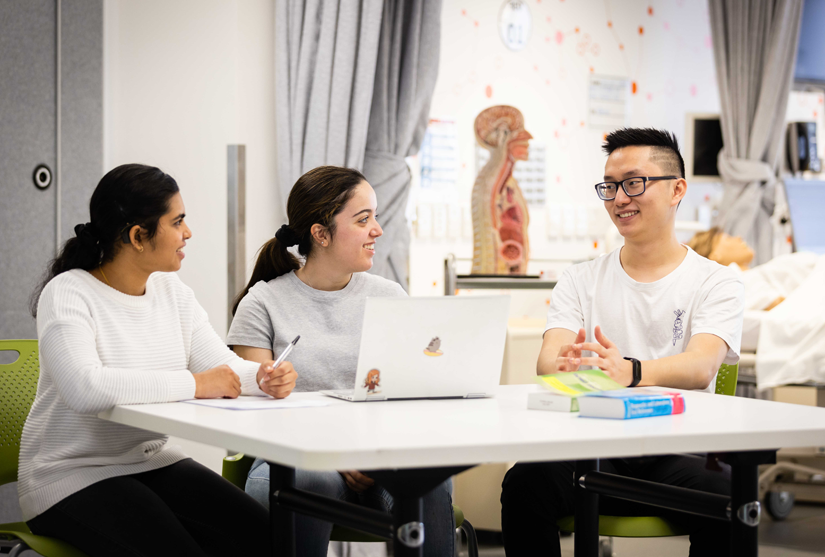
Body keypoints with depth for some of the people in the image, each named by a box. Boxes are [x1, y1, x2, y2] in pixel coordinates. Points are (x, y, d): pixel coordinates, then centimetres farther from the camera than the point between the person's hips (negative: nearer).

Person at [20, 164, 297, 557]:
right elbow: (85, 388, -32)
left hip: (155, 463, 6)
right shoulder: (68, 293, -14)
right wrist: (194, 384, -29)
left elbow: (224, 366, 2)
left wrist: (263, 377, -22)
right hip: (73, 476, -6)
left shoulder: (171, 290, 8)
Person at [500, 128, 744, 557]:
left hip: (678, 449, -2)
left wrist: (629, 371, -34)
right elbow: (547, 359, 2)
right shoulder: (581, 280, 18)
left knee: (729, 500, -34)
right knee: (523, 485, -30)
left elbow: (701, 367, -11)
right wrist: (565, 365, -26)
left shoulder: (715, 282, 8)